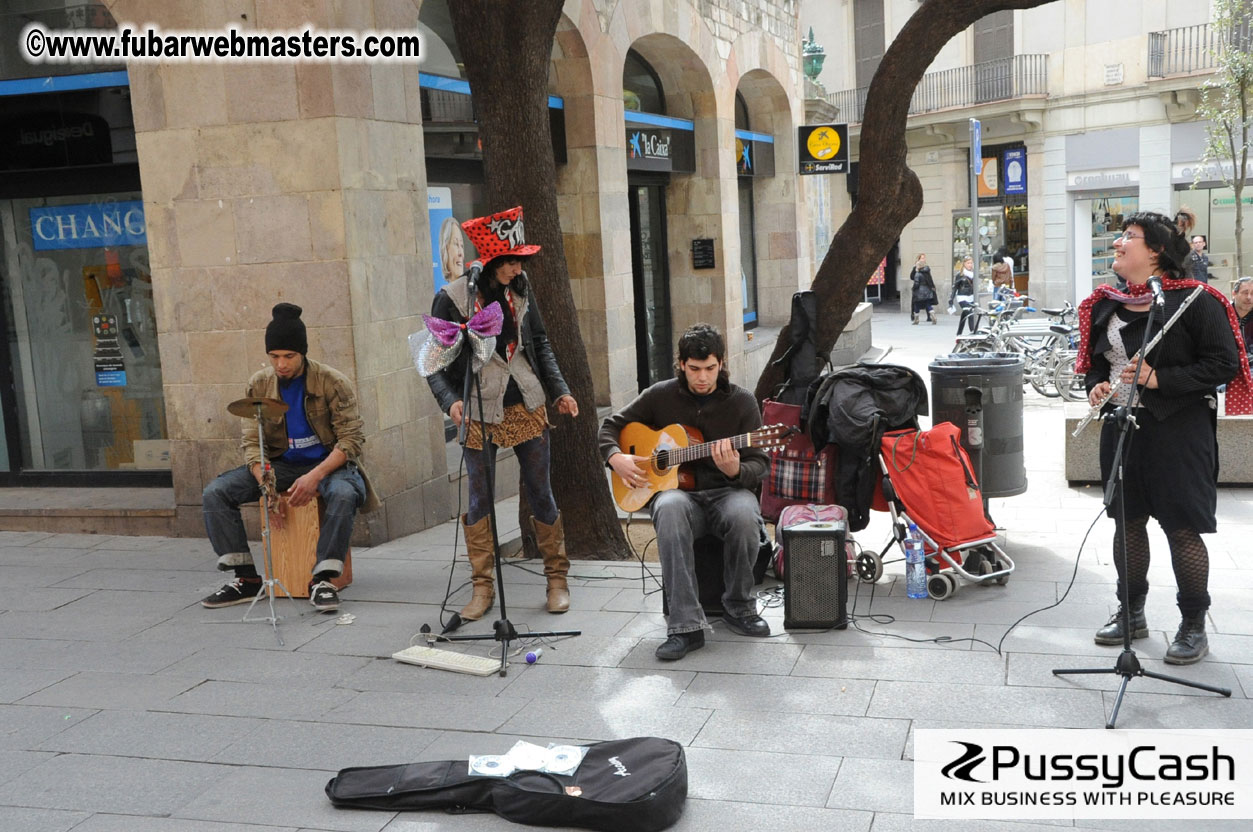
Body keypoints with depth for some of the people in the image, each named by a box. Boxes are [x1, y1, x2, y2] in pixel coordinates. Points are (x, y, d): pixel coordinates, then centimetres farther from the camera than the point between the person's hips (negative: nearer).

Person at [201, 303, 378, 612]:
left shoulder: (332, 382, -12)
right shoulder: (259, 385, -1)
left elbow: (351, 439, -13)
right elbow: (252, 442, -2)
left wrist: (315, 476, -28)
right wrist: (267, 487, -21)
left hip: (328, 462, -4)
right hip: (279, 465, 4)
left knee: (343, 494, -39)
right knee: (215, 492, -15)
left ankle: (322, 580, -29)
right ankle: (246, 579, -10)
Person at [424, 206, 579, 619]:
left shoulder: (521, 289, 2)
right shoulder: (451, 298, -9)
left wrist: (559, 390, 6)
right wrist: (450, 400, -22)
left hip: (527, 406, 3)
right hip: (480, 414, -3)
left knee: (540, 492, 8)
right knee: (479, 501, 4)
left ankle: (557, 580, 21)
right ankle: (482, 588, 17)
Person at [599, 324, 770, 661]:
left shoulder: (741, 402, 2)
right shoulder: (661, 395, 5)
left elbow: (759, 466, 1)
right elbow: (612, 424, 15)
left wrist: (735, 471, -23)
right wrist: (616, 458, -6)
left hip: (727, 491, 0)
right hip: (678, 490, 0)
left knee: (744, 516, -38)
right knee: (669, 509, -38)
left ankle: (738, 607, -10)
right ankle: (685, 626, -39)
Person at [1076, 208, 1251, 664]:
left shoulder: (1194, 301, -12)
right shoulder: (1107, 304, 8)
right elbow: (1095, 360, 19)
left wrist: (1161, 379, -22)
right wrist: (1096, 385, -2)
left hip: (1178, 431, -6)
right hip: (1121, 427, 7)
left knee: (1183, 530, 0)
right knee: (1127, 522, 14)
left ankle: (1194, 626, 16)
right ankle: (1132, 613, 30)